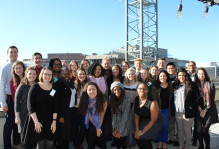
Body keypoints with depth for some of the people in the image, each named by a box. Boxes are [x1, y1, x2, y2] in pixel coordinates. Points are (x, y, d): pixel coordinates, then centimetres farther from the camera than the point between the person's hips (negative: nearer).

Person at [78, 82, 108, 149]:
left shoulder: (103, 99, -20)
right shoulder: (85, 100, -16)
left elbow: (102, 115, -12)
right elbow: (89, 115, -10)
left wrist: (99, 127, -12)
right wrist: (96, 128, -11)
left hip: (101, 124, 0)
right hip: (91, 125, 1)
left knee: (102, 143, 1)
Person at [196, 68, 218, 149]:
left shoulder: (210, 84, -3)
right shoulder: (196, 85, 5)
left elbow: (212, 99, -5)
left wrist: (205, 110, -8)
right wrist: (200, 109, -7)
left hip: (209, 110, -2)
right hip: (199, 110, 3)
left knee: (205, 130, -6)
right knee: (199, 130, -1)